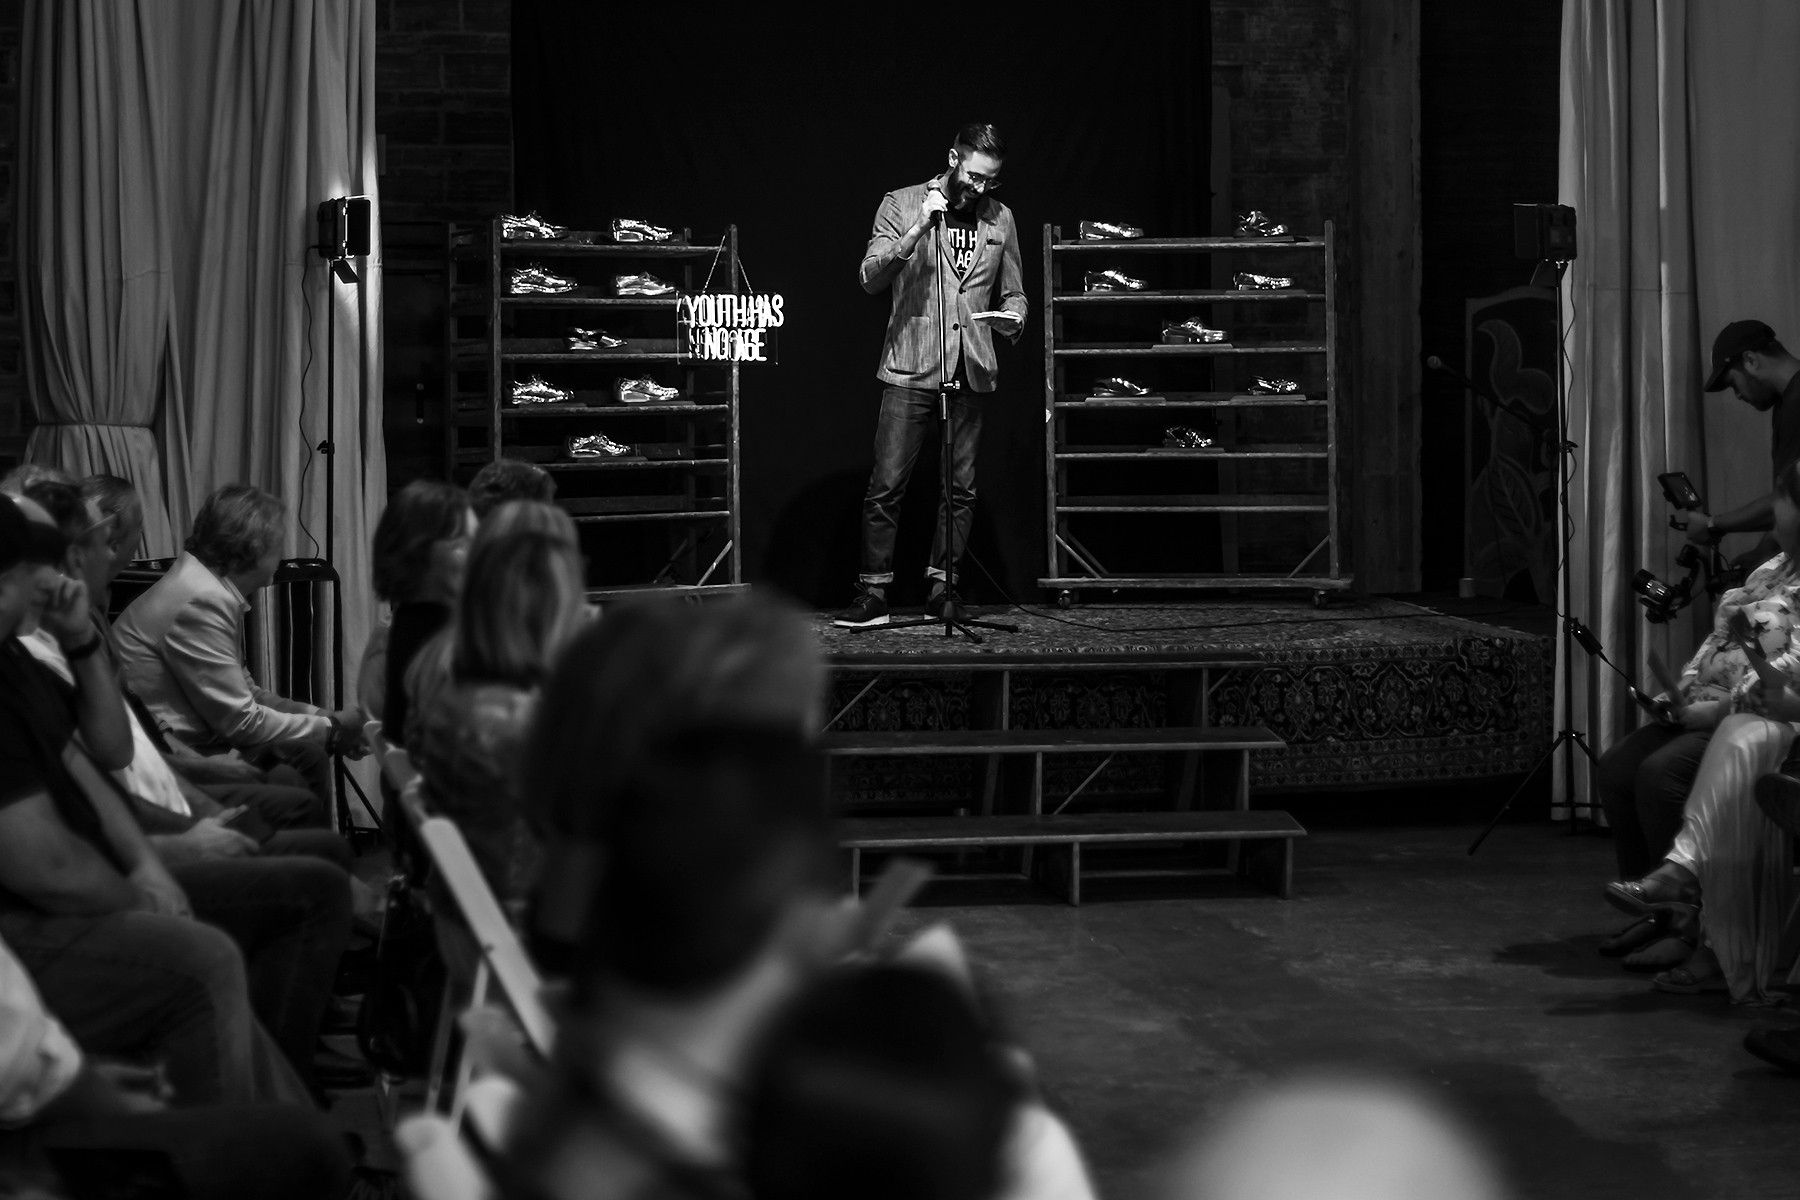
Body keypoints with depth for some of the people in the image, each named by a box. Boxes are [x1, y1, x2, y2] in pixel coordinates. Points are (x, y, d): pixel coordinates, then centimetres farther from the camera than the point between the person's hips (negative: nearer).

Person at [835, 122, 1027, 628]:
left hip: (971, 370, 3)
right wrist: (918, 231, -21)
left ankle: (942, 588, 13)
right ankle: (872, 594, -2)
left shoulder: (1000, 218, 12)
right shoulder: (901, 205, 2)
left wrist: (1012, 318, -3)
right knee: (886, 484, -7)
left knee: (961, 488, 3)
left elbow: (1012, 292, 20)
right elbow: (871, 277, -9)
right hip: (911, 366, -3)